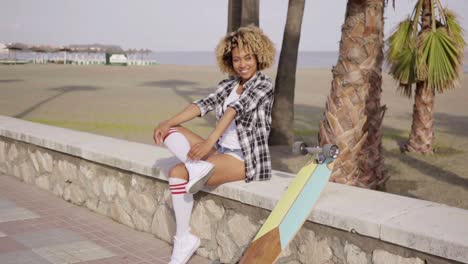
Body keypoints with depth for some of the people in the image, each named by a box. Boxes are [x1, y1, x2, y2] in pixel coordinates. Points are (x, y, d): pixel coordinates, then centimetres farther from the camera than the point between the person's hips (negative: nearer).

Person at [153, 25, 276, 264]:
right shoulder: (227, 85, 13)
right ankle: (199, 166, -27)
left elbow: (236, 109, -24)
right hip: (220, 150, 8)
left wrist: (209, 141, -39)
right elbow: (203, 105, -1)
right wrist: (168, 122, -17)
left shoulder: (264, 85, -9)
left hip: (245, 159, -8)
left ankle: (184, 240, -16)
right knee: (170, 132, -5)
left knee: (178, 174, -24)